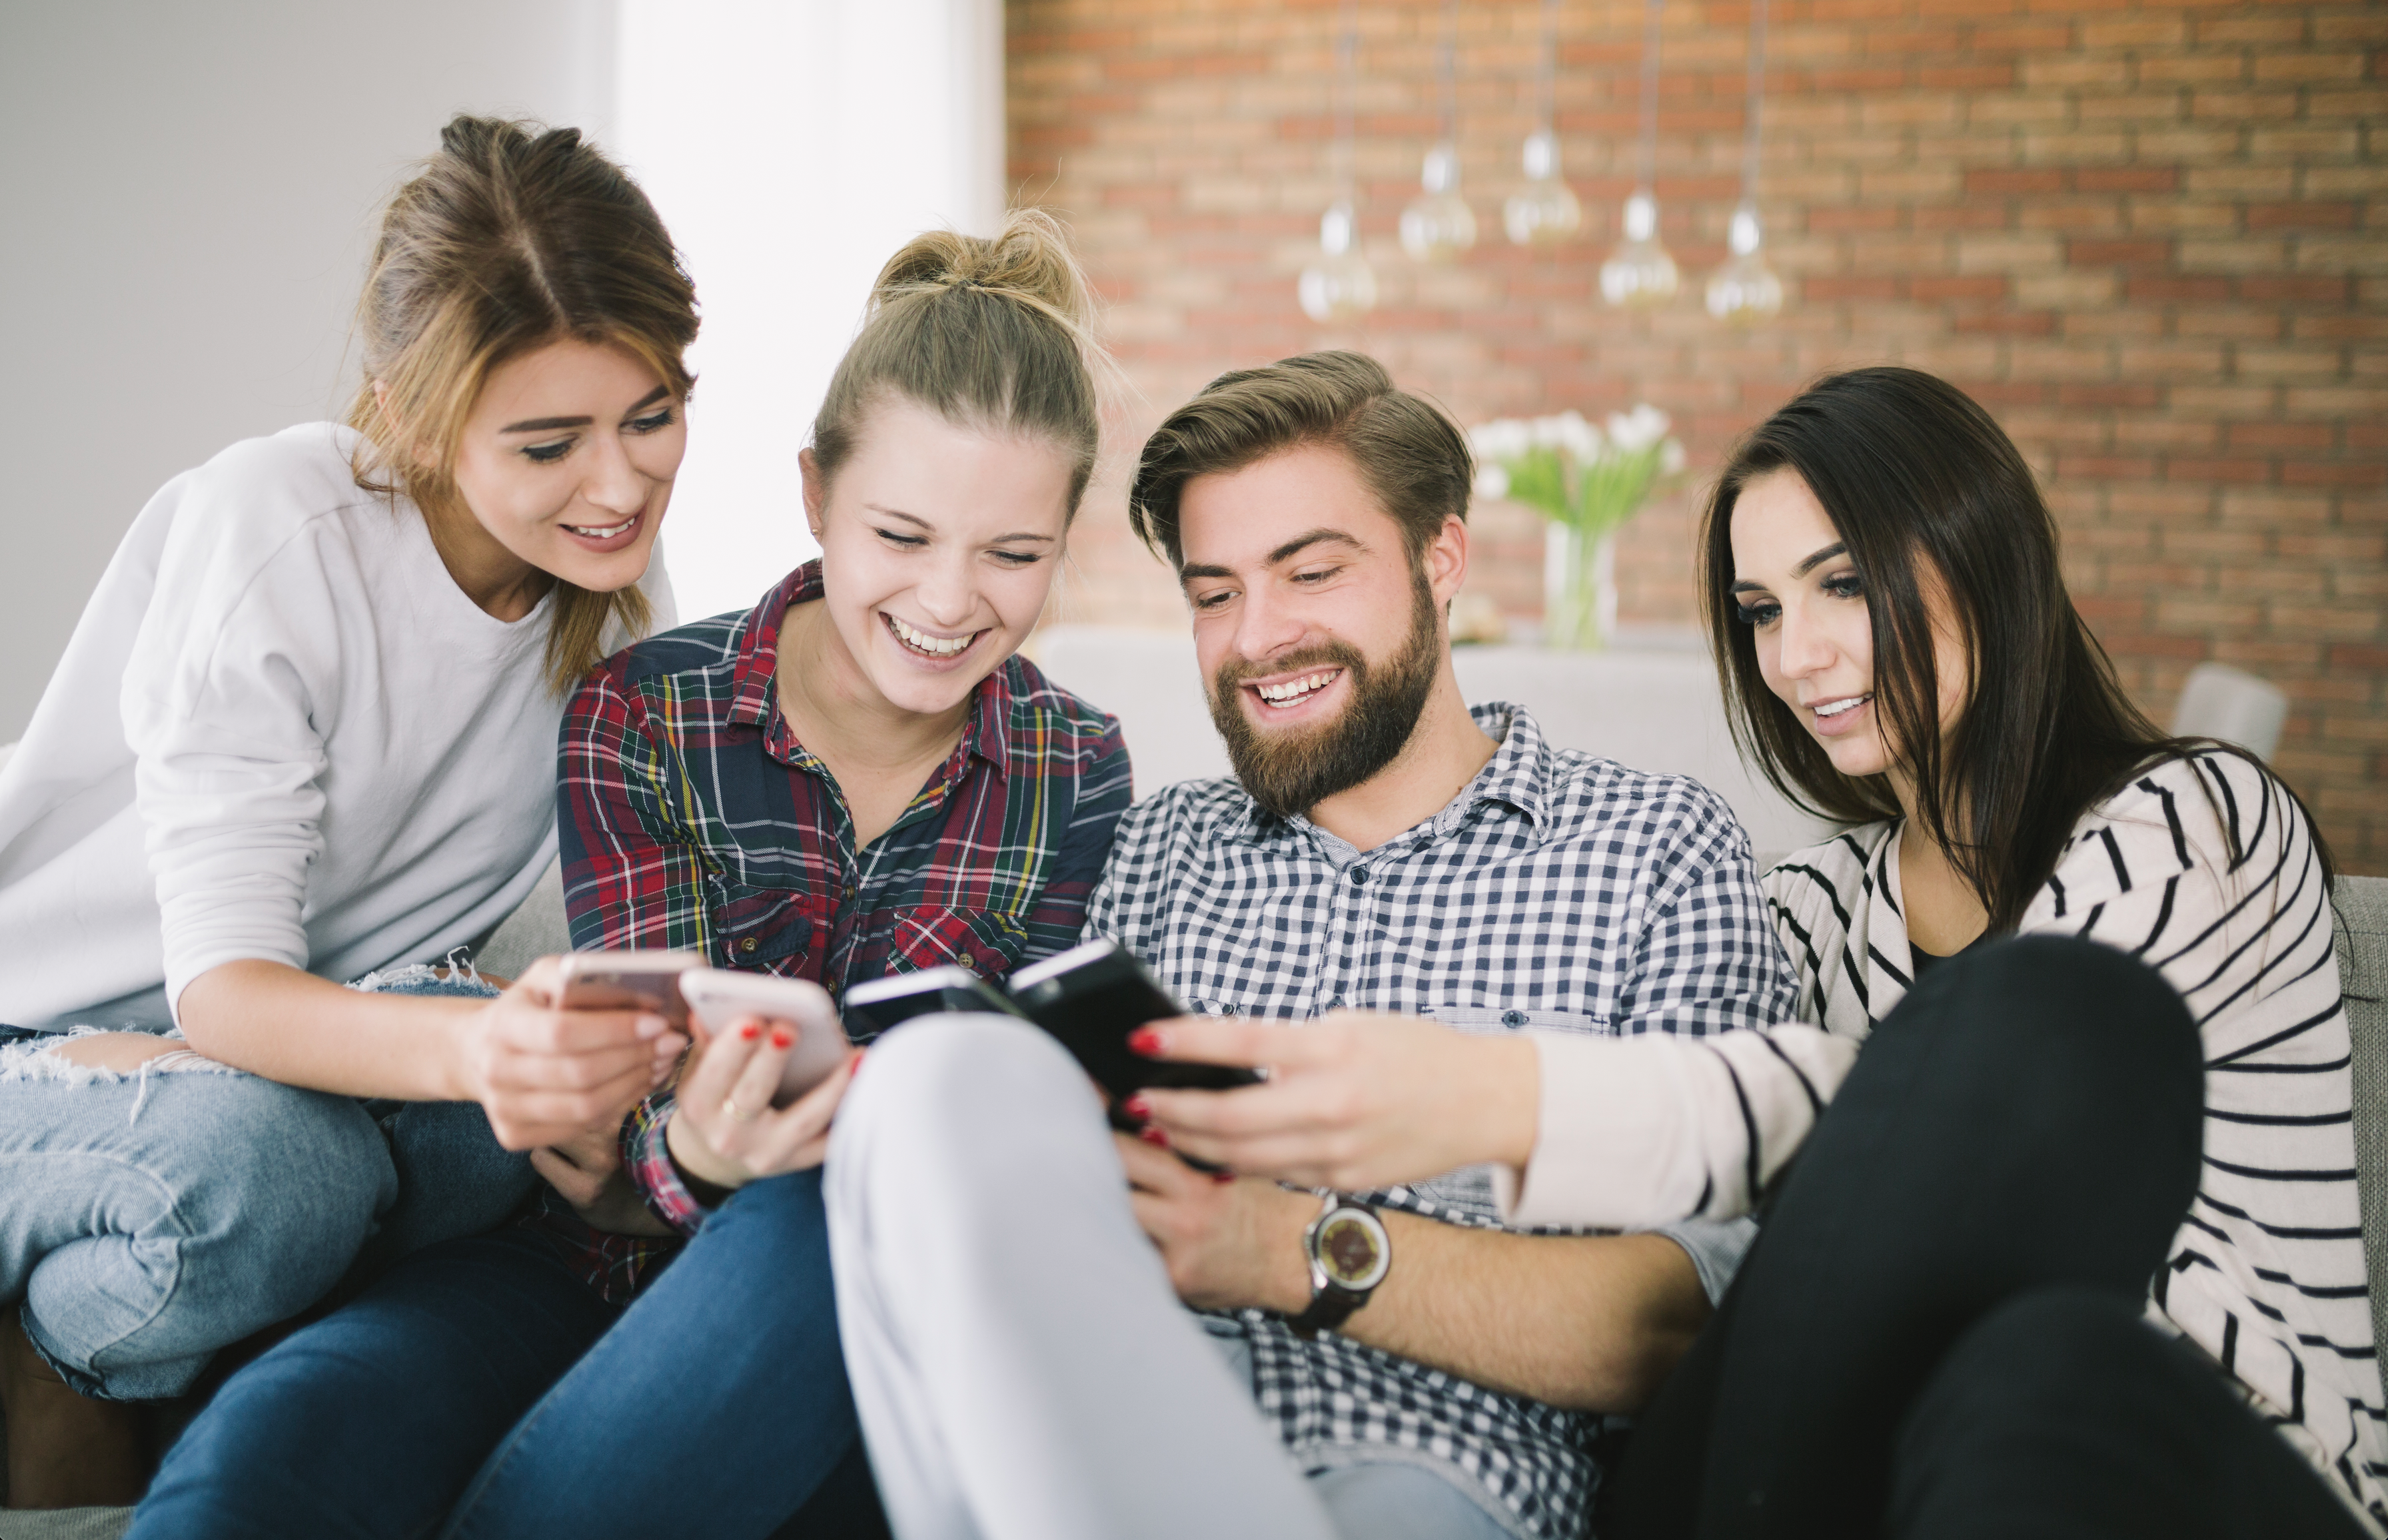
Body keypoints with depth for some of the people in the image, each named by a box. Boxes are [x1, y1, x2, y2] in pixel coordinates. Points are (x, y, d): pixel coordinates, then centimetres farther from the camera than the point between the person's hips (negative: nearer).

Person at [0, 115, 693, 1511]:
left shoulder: (620, 583, -5)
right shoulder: (272, 532, -23)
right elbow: (220, 984, -30)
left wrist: (592, 1064, -26)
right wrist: (477, 1046, -50)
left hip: (326, 1038, 5)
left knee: (529, 1102, -28)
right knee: (258, 1162, -37)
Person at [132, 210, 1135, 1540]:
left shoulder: (1080, 779, 1)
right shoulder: (639, 719, -3)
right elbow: (652, 1108, -10)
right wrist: (697, 1152, -35)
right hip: (611, 1263, -2)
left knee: (815, 1218, -37)